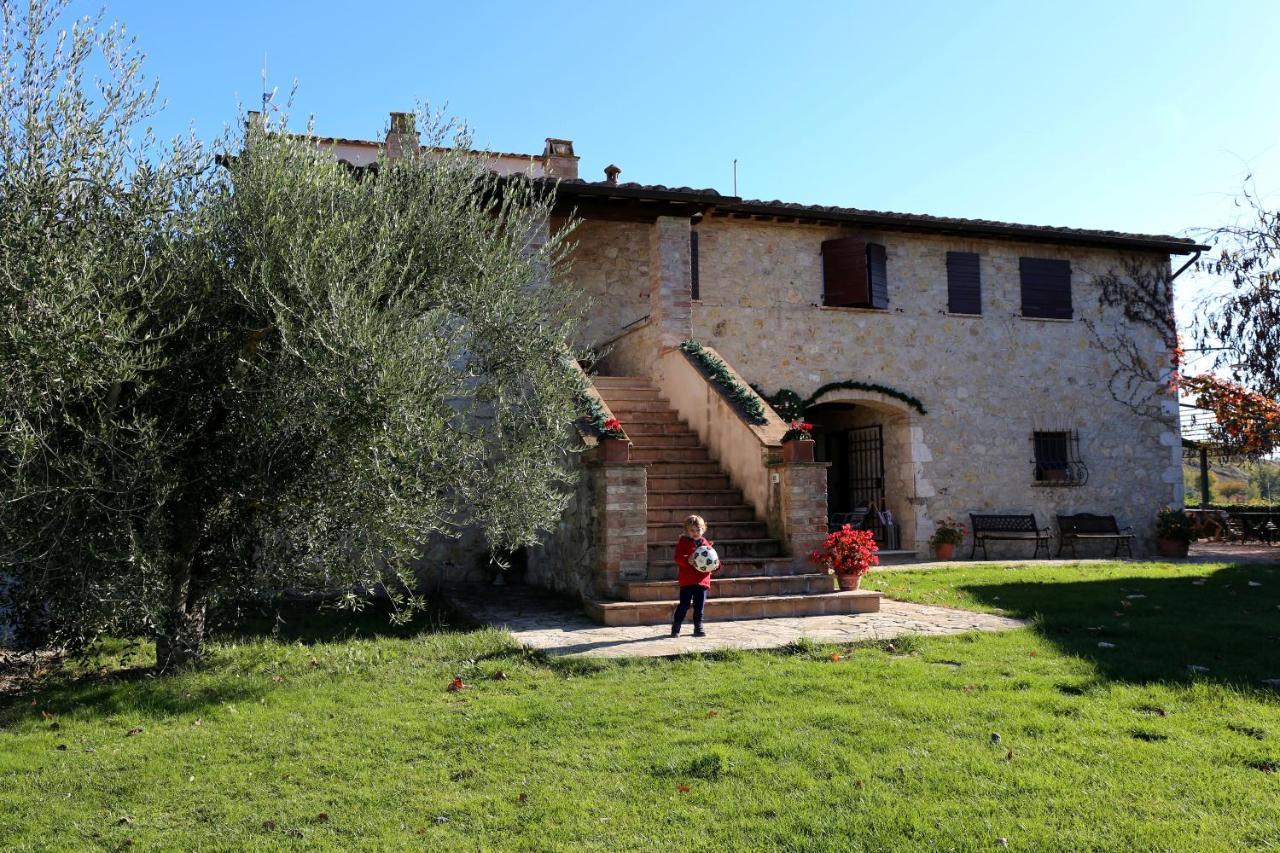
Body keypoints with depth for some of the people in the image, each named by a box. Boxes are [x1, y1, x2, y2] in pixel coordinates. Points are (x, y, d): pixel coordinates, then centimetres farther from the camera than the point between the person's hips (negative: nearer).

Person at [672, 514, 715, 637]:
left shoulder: (705, 543, 12)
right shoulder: (683, 542, -2)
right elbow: (678, 558, -12)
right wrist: (688, 559, -31)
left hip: (702, 580, 4)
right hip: (687, 580, -4)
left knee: (699, 606, 9)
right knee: (684, 604, -3)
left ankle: (698, 627, 20)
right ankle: (675, 628, 7)